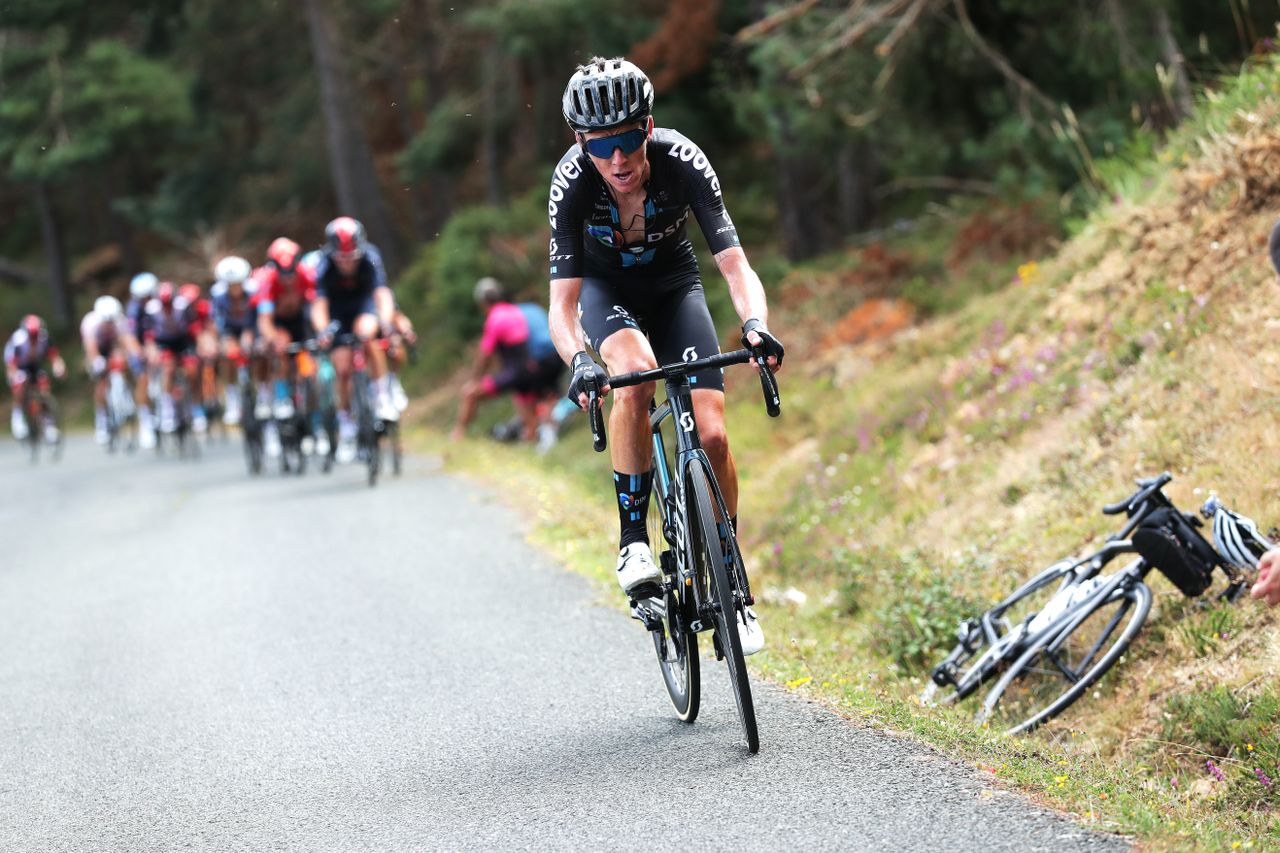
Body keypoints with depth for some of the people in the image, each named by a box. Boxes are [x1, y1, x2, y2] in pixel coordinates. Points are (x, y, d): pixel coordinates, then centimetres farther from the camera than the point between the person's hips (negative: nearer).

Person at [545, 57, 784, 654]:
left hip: (672, 283, 1)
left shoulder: (683, 163, -31)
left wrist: (755, 324, -54)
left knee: (712, 435, -13)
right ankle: (633, 539, -22)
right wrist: (579, 361, -54)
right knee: (636, 371, -36)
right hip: (605, 286, -1)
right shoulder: (572, 181, -32)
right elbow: (562, 303, -34)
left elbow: (735, 264, -33)